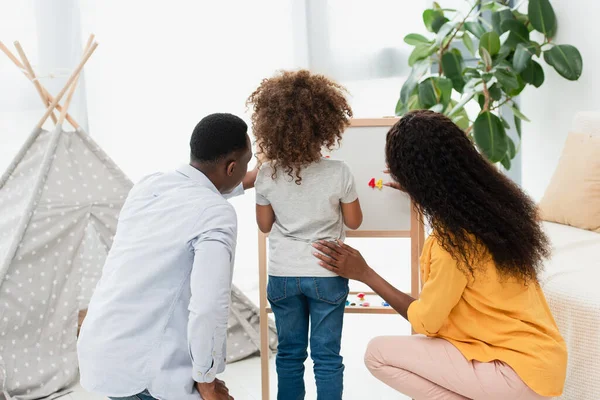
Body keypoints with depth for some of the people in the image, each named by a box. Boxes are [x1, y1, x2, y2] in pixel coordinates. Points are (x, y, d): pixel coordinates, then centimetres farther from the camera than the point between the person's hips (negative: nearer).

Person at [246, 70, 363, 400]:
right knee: (327, 356, 8)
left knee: (289, 353, 15)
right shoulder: (338, 173, -14)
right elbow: (354, 221, -1)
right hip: (326, 274, -2)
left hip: (282, 274, 2)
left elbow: (264, 224, 4)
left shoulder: (267, 175, -9)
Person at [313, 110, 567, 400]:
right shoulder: (493, 197, -1)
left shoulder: (452, 241, -26)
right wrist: (419, 191, 31)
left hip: (521, 370, -8)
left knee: (378, 354, -6)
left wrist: (363, 273, -4)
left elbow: (425, 321, -11)